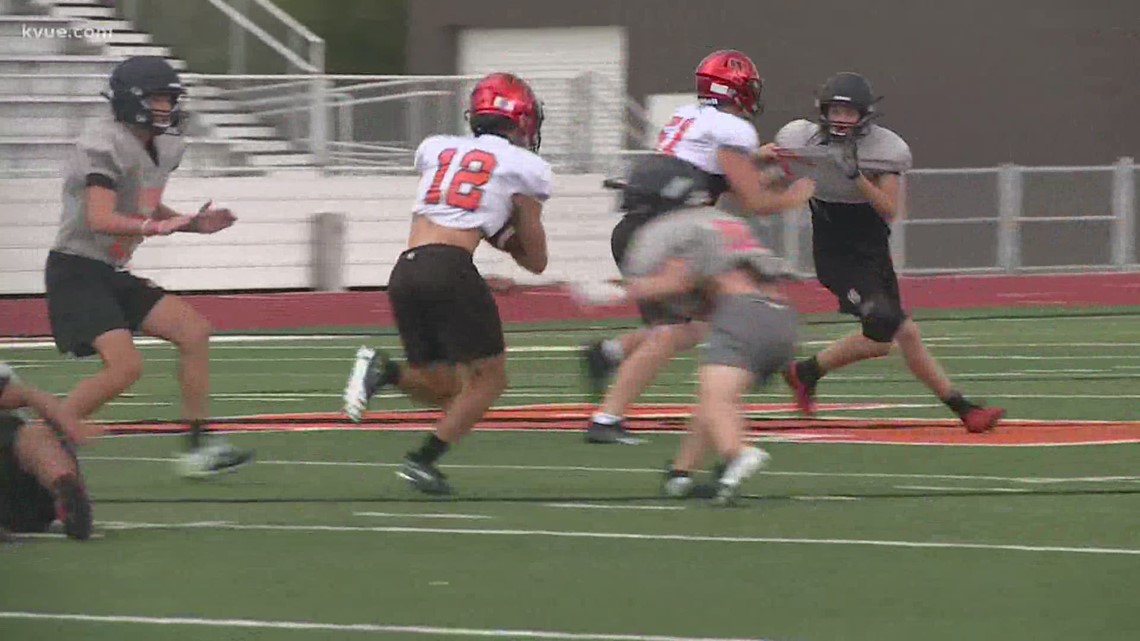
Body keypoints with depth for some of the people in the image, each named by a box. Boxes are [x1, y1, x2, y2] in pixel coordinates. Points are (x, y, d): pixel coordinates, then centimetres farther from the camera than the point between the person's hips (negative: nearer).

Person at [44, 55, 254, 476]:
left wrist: (194, 223, 9)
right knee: (124, 366, -21)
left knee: (194, 332, 1)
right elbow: (100, 219, -29)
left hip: (112, 275, 9)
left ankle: (198, 448, 4)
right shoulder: (106, 145, -19)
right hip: (76, 272, -9)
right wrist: (156, 227, -42)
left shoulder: (162, 149, 11)